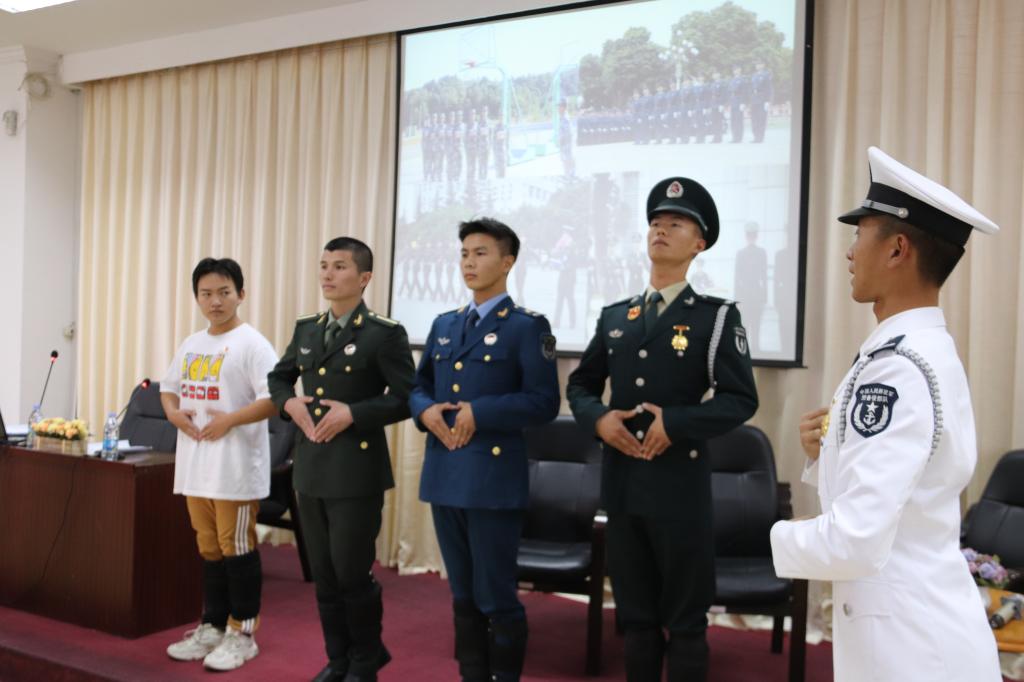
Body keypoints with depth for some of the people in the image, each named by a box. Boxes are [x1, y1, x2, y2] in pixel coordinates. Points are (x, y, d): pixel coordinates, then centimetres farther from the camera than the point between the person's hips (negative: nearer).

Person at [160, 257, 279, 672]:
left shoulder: (251, 344, -10)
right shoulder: (190, 345, 13)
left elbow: (274, 399, -18)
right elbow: (168, 388, 23)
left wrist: (229, 421, -23)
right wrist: (173, 413, 3)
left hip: (235, 467, -7)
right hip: (195, 465, 7)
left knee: (237, 549, 2)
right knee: (209, 550, 16)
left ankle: (241, 634, 14)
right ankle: (212, 627, 28)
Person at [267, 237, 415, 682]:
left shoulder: (384, 333, -9)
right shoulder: (306, 329, 11)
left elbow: (405, 398, -11)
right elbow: (279, 377, 23)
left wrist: (352, 414, -19)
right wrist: (290, 403, 2)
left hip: (356, 471, -6)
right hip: (311, 469, 6)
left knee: (352, 573, 0)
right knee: (324, 574, 14)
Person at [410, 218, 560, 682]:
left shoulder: (528, 327, -5)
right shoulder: (444, 325, 14)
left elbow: (543, 402, -12)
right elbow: (419, 385, 18)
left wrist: (479, 413, -19)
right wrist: (426, 411, -5)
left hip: (494, 478, -6)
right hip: (444, 475, 6)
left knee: (496, 599, 1)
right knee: (463, 596, 16)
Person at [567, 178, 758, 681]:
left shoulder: (717, 317, -2)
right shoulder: (614, 316, 11)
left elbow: (741, 399, -9)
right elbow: (580, 384, 16)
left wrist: (675, 423, -19)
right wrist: (597, 419, -4)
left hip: (680, 486, -4)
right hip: (621, 484, 4)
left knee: (685, 620, 7)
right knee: (635, 615, 15)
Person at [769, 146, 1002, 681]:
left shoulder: (897, 368, -24)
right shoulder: (925, 351, 6)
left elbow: (856, 543, -28)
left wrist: (776, 539, -11)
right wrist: (827, 453, -1)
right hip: (924, 623, 9)